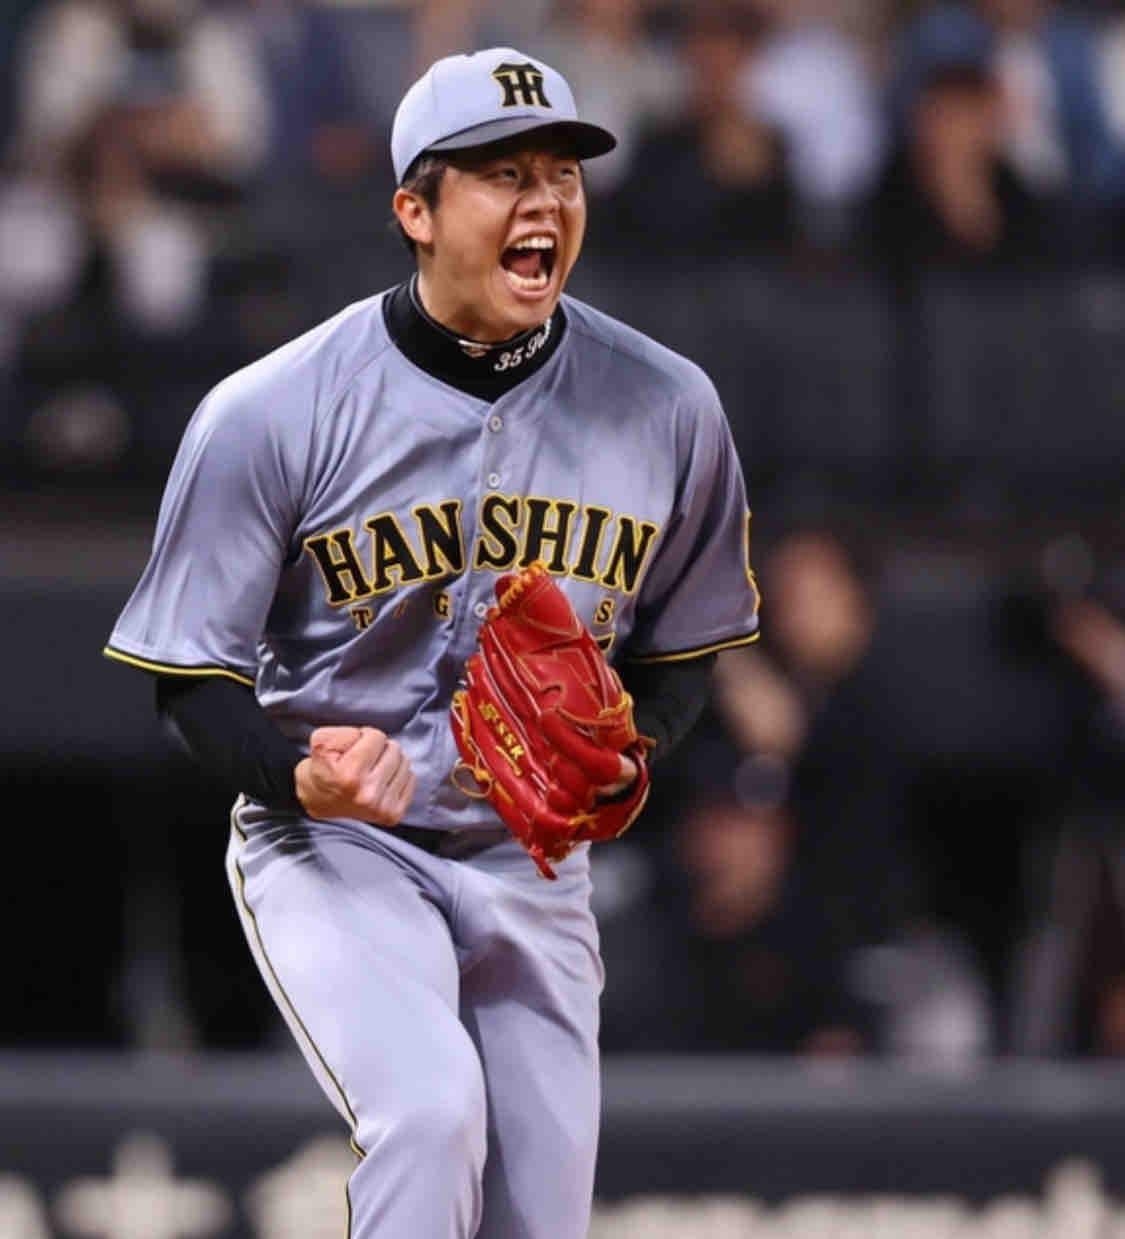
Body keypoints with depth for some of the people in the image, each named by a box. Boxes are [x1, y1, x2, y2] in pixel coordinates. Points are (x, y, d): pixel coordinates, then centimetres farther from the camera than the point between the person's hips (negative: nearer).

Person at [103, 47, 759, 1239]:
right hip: (332, 851, -4)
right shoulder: (272, 413, -14)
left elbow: (680, 649, 10)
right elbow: (192, 677, -8)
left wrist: (622, 755, -12)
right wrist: (302, 775, -28)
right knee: (430, 1109, -28)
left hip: (533, 862, 4)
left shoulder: (667, 409, -4)